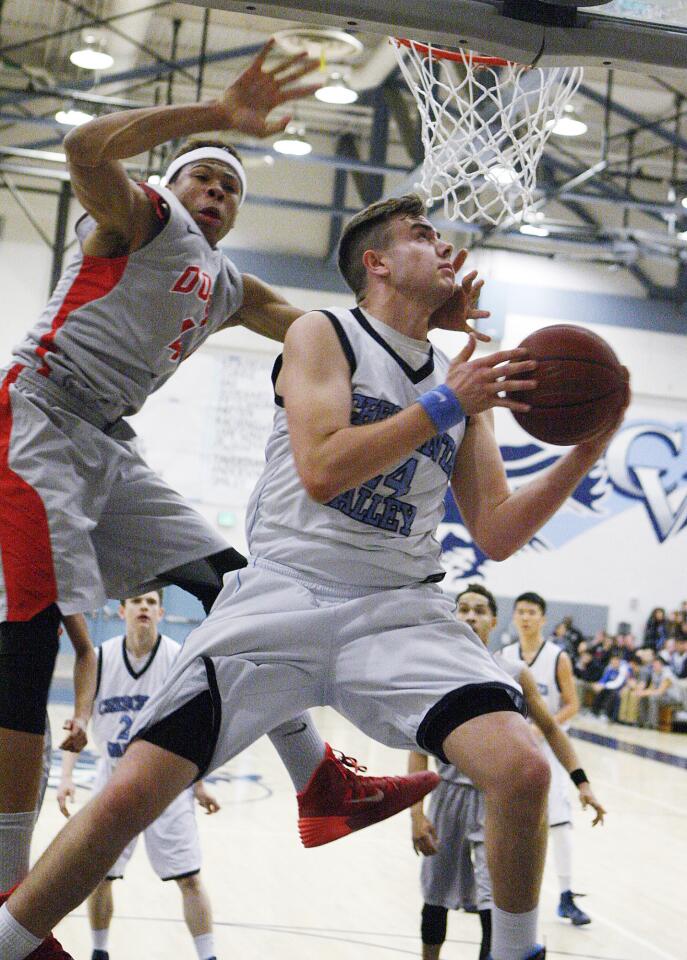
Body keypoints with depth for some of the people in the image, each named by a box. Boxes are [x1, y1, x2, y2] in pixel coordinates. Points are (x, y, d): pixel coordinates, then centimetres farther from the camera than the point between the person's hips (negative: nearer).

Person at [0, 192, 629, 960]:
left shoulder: (464, 383, 15)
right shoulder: (322, 335, 3)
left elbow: (495, 536, 12)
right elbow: (323, 470, -14)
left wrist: (586, 453, 2)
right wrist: (442, 406, -13)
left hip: (401, 607, 3)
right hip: (283, 592, -3)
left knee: (521, 769, -20)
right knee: (132, 792, -12)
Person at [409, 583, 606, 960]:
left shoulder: (515, 675, -5)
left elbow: (550, 728, 8)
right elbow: (420, 748, -7)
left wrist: (581, 782, 1)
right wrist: (417, 813, -13)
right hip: (449, 793, 1)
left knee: (495, 908, -11)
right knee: (436, 897, 16)